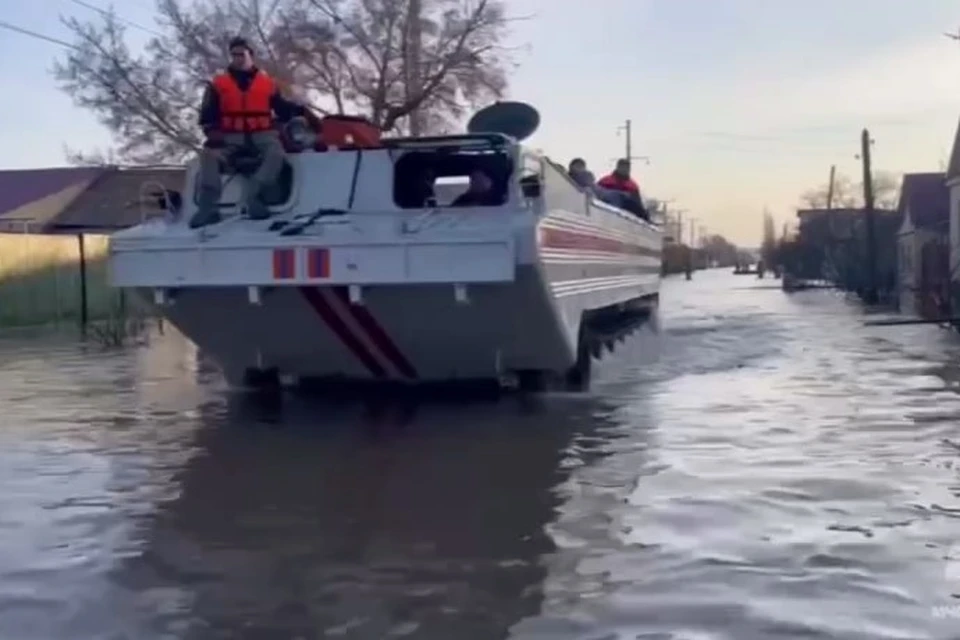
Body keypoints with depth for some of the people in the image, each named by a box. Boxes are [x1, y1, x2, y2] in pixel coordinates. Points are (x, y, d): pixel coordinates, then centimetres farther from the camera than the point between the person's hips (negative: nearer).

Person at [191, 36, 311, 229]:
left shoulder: (267, 83, 14)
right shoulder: (218, 84, 12)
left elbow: (283, 108, 16)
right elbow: (207, 114, 7)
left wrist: (300, 111, -4)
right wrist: (212, 133, -12)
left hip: (262, 134, 0)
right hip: (231, 135, 0)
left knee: (276, 154, -33)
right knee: (209, 154, -29)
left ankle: (252, 195, -39)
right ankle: (208, 207, -32)